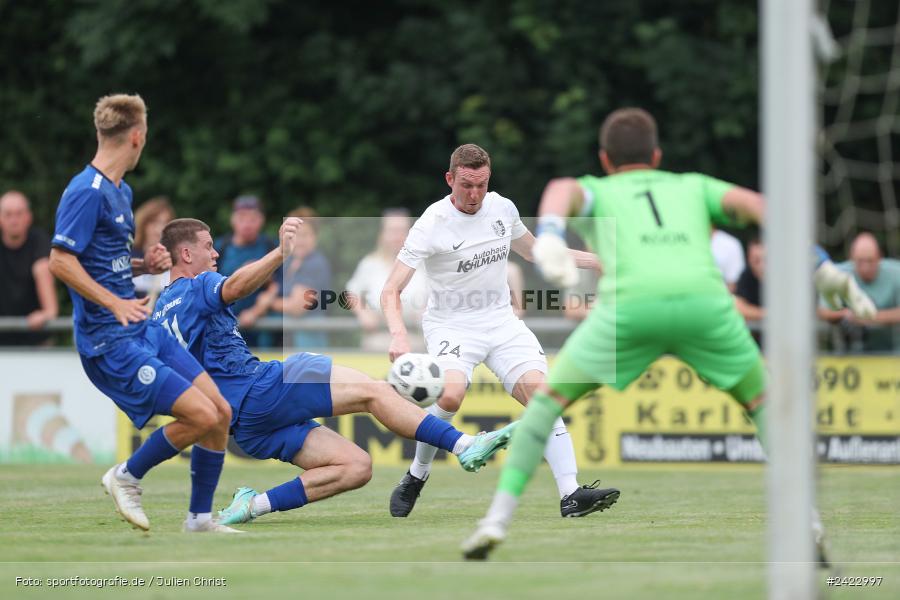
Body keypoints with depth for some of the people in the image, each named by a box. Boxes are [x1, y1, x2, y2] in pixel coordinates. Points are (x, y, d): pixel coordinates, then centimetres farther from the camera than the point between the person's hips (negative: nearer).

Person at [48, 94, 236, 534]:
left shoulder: (121, 191, 15)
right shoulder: (86, 192, -15)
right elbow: (61, 261, -22)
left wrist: (145, 266, 6)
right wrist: (115, 303, -28)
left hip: (142, 329, 10)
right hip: (110, 341, -10)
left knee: (221, 411, 5)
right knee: (201, 415, -16)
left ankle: (200, 519, 17)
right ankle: (127, 477, 6)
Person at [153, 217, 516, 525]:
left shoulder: (160, 314, 22)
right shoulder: (197, 288, -4)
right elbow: (236, 287, -28)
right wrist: (281, 253, -43)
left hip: (245, 426, 9)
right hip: (262, 389, -9)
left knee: (356, 467, 4)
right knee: (374, 392, -10)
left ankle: (254, 505, -5)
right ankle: (466, 446, -18)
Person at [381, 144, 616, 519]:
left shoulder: (502, 208, 3)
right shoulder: (432, 224, -14)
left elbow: (533, 251, 24)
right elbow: (391, 291, -16)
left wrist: (596, 260, 21)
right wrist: (399, 335, -35)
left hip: (501, 320, 5)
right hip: (451, 326, -5)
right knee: (451, 394, -31)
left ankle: (570, 494, -18)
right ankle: (415, 478, -8)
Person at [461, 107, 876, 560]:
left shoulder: (594, 192, 32)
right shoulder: (693, 186, 38)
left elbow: (561, 190, 6)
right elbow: (753, 203, 18)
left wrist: (549, 238, -16)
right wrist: (823, 271, 12)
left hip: (631, 304, -1)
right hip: (705, 302, 1)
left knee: (550, 398, 20)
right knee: (763, 401, 25)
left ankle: (497, 520, 7)